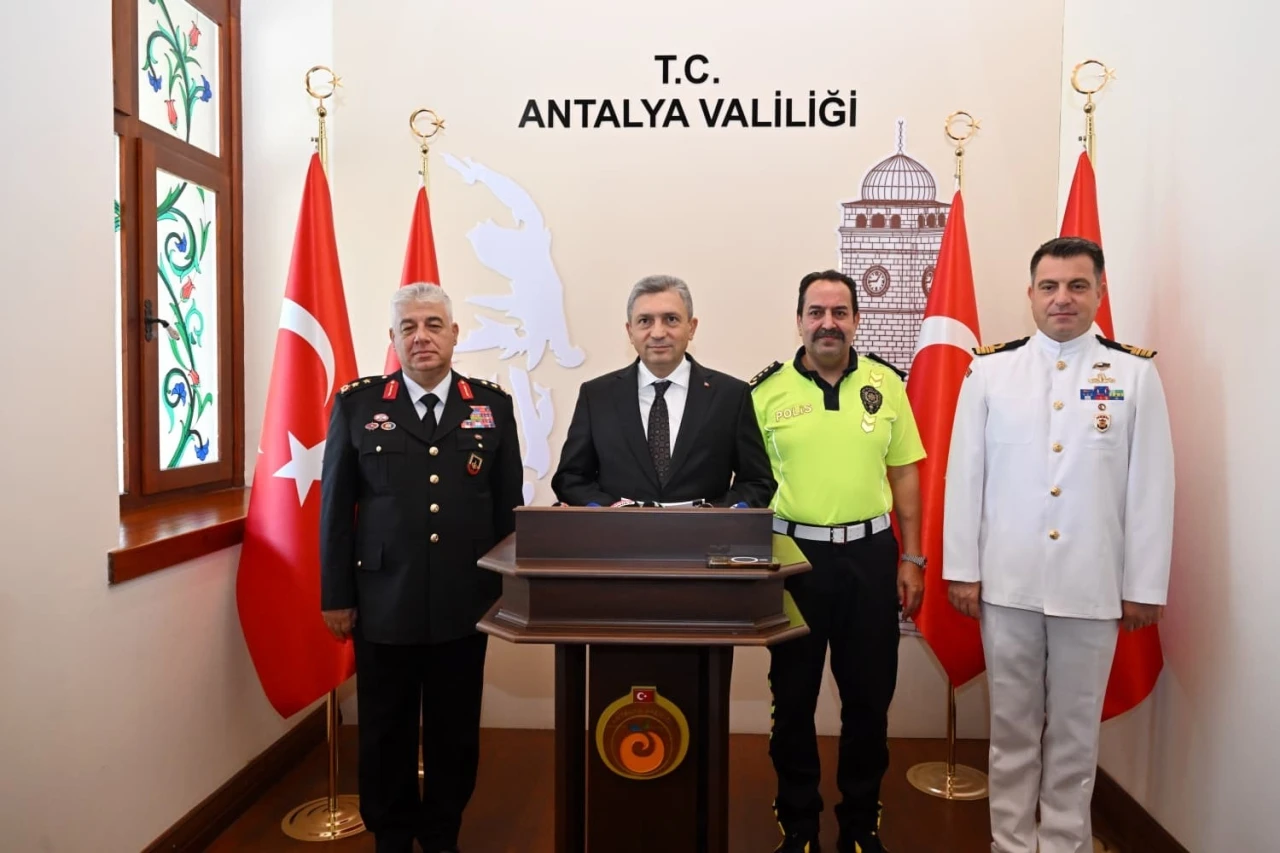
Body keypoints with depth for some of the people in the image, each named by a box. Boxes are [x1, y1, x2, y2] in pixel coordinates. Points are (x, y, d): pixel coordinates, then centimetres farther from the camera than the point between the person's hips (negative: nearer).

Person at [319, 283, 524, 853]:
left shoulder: (492, 405, 4)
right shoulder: (357, 404, 1)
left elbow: (508, 507, 7)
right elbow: (335, 506, 2)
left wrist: (509, 589, 6)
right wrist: (337, 596, 0)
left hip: (465, 602, 1)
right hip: (384, 601, -1)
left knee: (455, 730, 12)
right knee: (386, 733, 12)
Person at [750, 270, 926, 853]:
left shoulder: (886, 383, 2)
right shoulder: (767, 390, -3)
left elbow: (904, 474, 6)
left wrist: (912, 558, 3)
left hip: (869, 553, 2)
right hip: (793, 554, -1)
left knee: (869, 696, 12)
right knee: (793, 696, 10)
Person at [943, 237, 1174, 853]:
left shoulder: (1135, 373, 2)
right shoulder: (989, 370, 2)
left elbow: (1152, 486, 1)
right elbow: (964, 474, 1)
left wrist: (1145, 585, -1)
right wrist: (962, 569, -1)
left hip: (1092, 585, 0)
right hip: (1008, 581, 0)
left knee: (1076, 730, 12)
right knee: (1012, 725, 12)